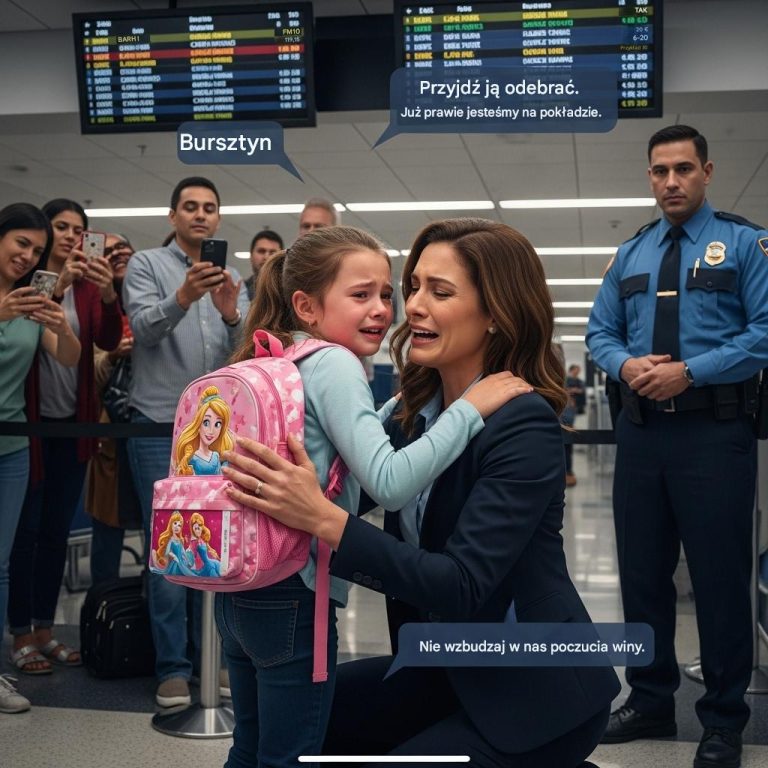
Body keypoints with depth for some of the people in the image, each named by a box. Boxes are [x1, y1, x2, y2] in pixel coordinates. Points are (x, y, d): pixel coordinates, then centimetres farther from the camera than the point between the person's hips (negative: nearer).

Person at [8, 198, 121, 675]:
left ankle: (46, 630, 20)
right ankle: (21, 635, 10)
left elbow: (109, 340, -9)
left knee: (58, 531, 10)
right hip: (27, 419, -4)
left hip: (73, 421, 4)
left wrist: (109, 295, -28)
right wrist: (57, 287, -31)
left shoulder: (88, 286, 6)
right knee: (26, 530, 2)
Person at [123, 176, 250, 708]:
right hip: (160, 425, -3)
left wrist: (231, 315, -22)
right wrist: (183, 297, -34)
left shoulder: (232, 279, 11)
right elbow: (146, 328, -15)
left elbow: (245, 353, -1)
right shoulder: (146, 265, 1)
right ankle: (173, 667, 8)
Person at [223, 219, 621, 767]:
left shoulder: (524, 427, -23)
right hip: (452, 667, 8)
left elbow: (462, 587, -30)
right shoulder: (417, 411, 1)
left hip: (535, 689, -7)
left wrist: (322, 518, -38)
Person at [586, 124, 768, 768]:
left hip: (715, 430, -5)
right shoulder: (631, 254, 15)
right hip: (641, 428, 5)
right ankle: (651, 702, 27)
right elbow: (601, 331, 14)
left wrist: (689, 371, -19)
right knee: (642, 570, 11)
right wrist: (625, 365, -8)